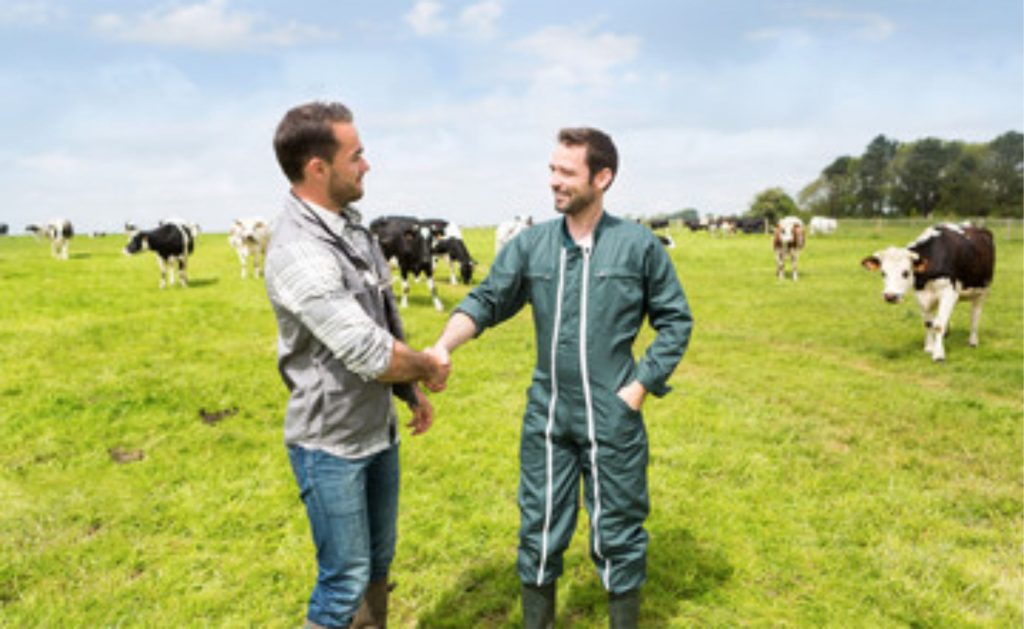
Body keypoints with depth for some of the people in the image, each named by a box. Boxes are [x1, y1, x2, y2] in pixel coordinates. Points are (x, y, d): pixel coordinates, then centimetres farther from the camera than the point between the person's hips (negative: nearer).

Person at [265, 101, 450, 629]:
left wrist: (413, 392, 12)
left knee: (378, 564, 21)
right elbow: (370, 354, -29)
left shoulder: (351, 226, 3)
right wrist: (427, 366, -11)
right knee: (346, 579, 7)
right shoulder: (298, 252, -26)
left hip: (378, 431, 8)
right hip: (330, 444, -8)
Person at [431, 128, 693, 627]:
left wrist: (642, 384, -6)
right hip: (546, 416, 2)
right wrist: (442, 347, -20)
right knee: (539, 531, 14)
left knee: (618, 532, 13)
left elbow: (675, 320, 2)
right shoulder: (530, 244, 1)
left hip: (613, 417, -2)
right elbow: (486, 301, -3)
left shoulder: (639, 245, -5)